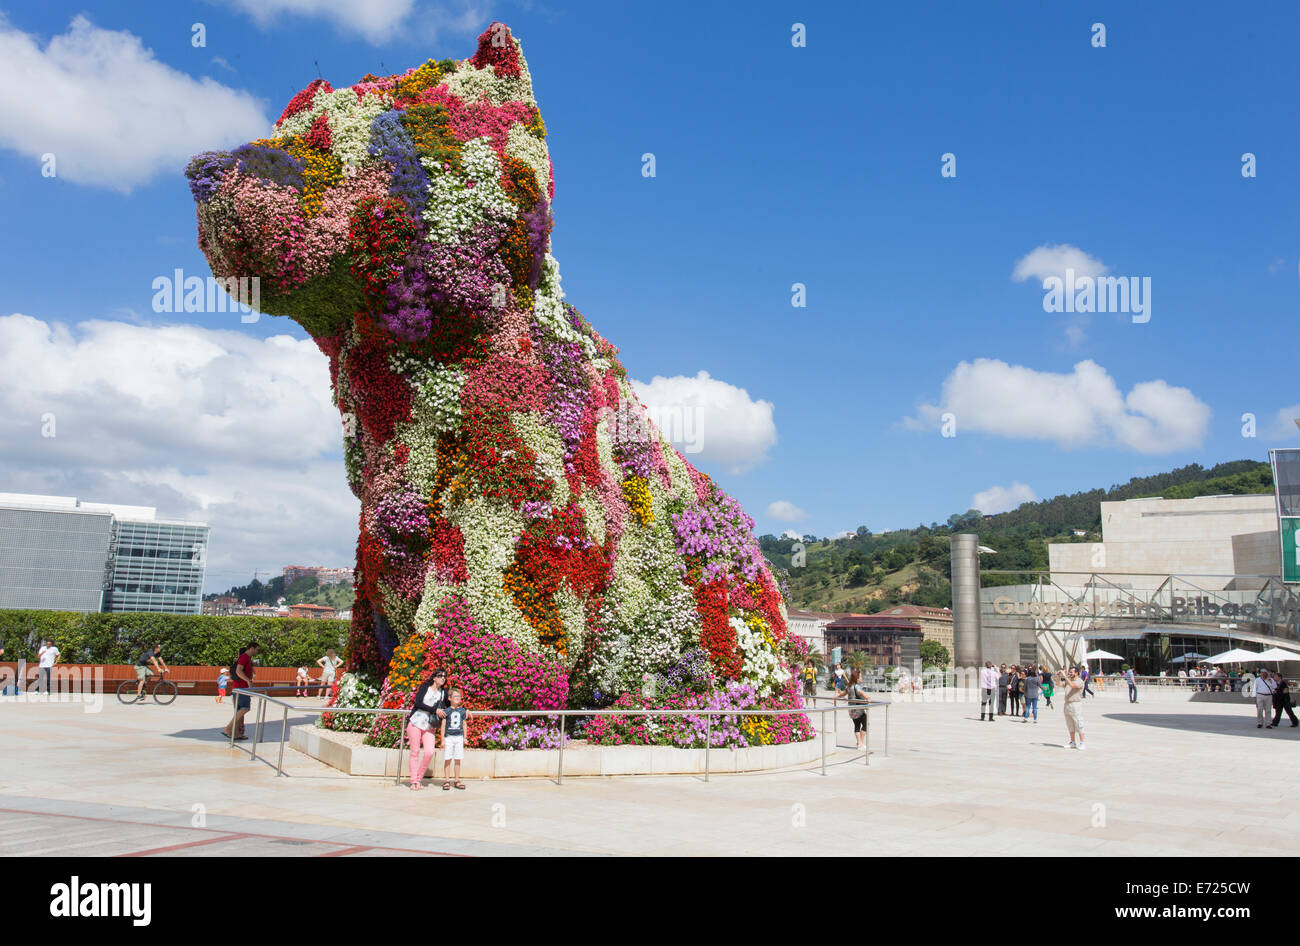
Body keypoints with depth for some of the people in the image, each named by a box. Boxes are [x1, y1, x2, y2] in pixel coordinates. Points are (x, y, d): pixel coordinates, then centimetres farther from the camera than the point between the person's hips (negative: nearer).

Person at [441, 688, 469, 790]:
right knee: (447, 760, -1)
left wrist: (465, 738, 10)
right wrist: (442, 740, -3)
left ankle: (457, 780, 12)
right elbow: (443, 725, 0)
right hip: (448, 737, -3)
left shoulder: (462, 710, 8)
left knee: (457, 760, 5)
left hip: (459, 737, 3)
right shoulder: (447, 711, -2)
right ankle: (446, 781, 5)